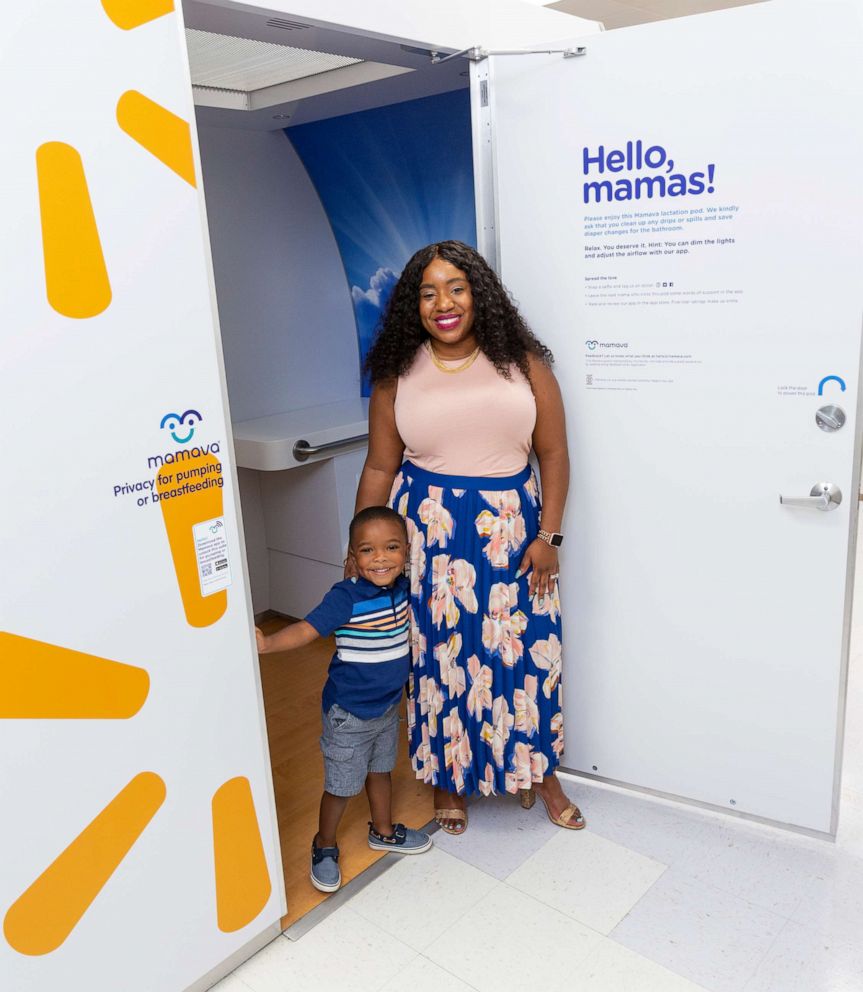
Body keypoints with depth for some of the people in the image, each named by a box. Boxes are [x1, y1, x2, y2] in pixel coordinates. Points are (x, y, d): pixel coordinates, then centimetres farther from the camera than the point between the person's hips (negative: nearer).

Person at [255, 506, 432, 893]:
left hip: (388, 707, 6)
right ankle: (324, 846, 36)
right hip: (348, 714, -6)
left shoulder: (402, 588, -7)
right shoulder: (346, 597, -26)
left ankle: (383, 831, 50)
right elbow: (306, 629, -35)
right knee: (341, 786, 10)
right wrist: (267, 643, -49)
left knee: (380, 771, 26)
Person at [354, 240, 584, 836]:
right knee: (439, 655, 10)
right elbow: (379, 468, 4)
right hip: (428, 528, 0)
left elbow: (553, 453, 1)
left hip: (511, 529, 0)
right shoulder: (398, 374, 0)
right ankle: (449, 777, 33)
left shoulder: (522, 363, -1)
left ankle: (539, 771, 33)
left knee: (525, 651, 8)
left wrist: (548, 535, -5)